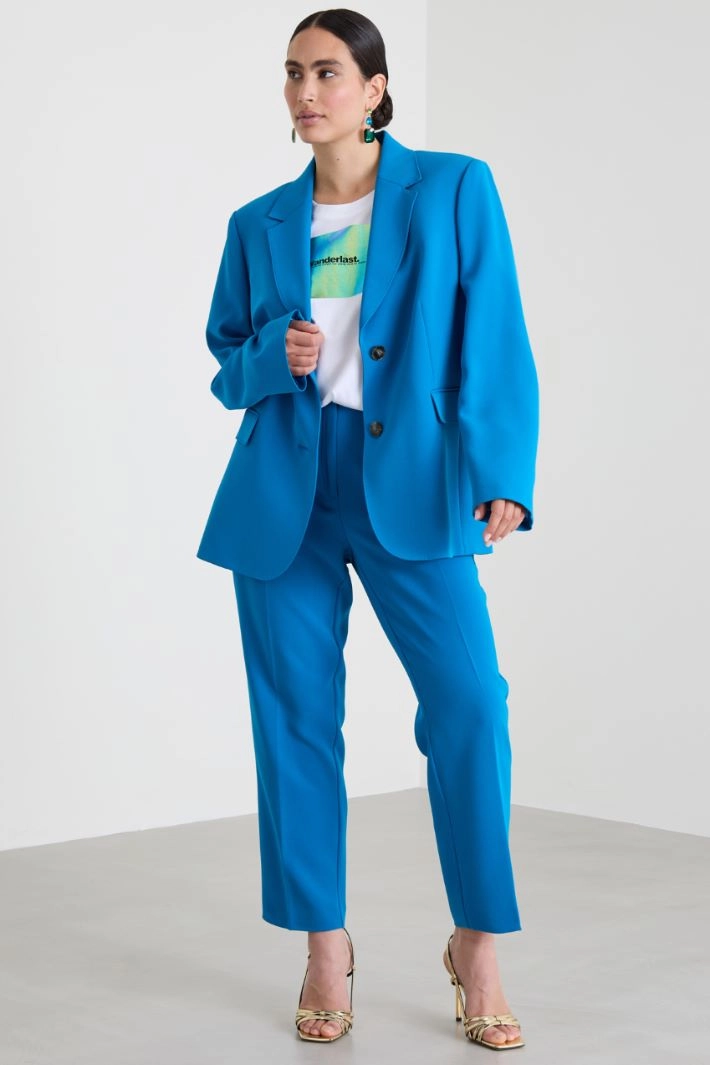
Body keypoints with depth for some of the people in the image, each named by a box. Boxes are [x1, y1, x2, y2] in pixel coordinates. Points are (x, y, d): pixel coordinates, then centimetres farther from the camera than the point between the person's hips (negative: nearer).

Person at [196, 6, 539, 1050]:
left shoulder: (454, 190, 3)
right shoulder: (258, 225, 11)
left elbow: (495, 343, -2)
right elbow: (226, 365, 18)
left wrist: (501, 476, -13)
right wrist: (274, 358, -6)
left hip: (411, 484, -3)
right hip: (284, 493, 3)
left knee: (469, 701, -14)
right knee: (296, 718, 3)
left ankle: (478, 946, 4)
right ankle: (325, 953, 17)